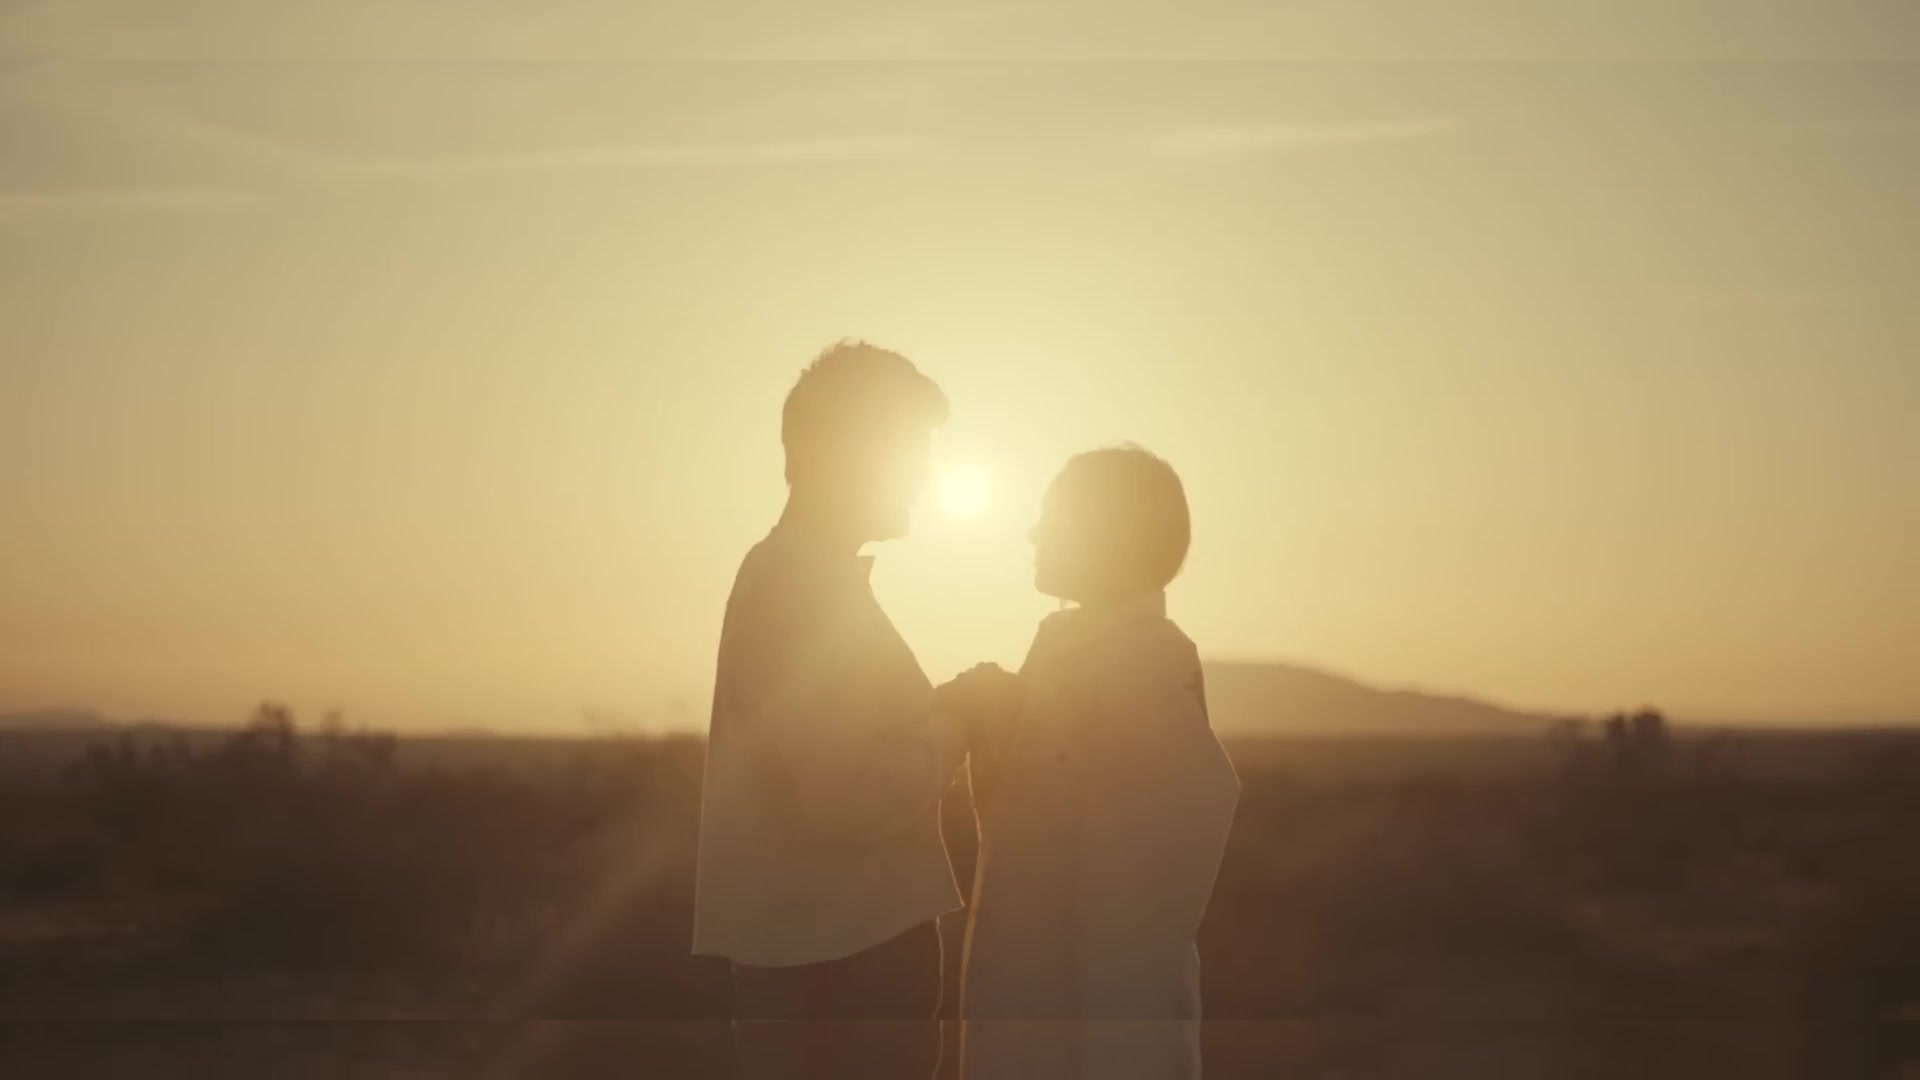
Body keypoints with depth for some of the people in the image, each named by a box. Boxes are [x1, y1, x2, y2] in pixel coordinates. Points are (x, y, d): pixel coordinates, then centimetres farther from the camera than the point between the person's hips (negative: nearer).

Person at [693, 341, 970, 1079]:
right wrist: (955, 728, -9)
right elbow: (846, 798, -23)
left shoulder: (785, 574, 15)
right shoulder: (812, 588, -16)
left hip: (817, 946, 10)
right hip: (839, 955, -10)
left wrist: (938, 723, 9)